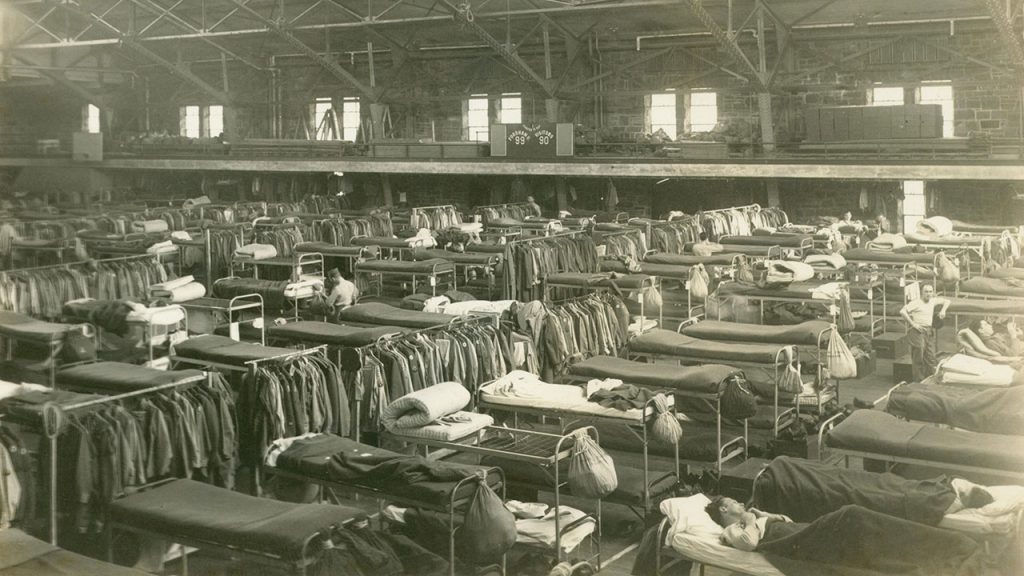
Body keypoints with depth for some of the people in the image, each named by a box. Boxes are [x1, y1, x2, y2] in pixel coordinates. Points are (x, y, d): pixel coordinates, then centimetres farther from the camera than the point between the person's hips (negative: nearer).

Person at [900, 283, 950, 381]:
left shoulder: (933, 301, 10)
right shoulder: (916, 303, -10)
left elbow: (946, 301, 27)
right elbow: (902, 311, -20)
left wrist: (943, 310, 8)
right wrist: (913, 324, -19)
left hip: (929, 331, 7)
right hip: (917, 331, -7)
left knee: (930, 357, 8)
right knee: (918, 358, -6)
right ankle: (919, 380, 0)